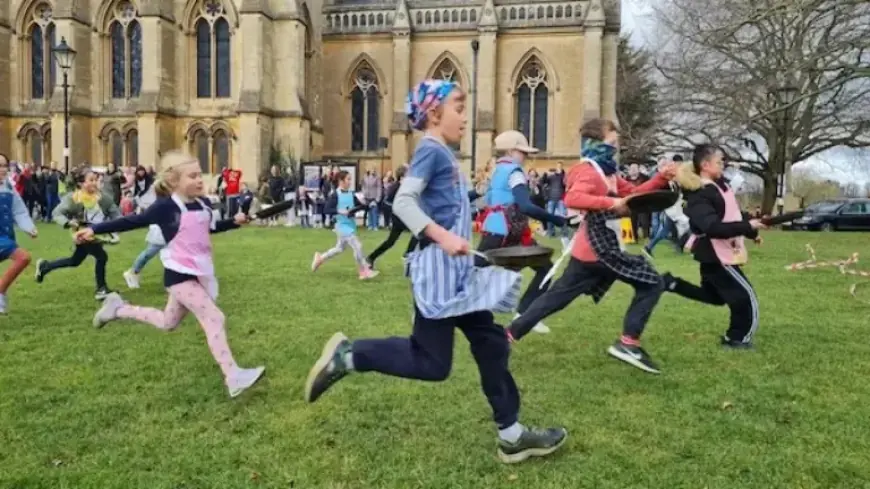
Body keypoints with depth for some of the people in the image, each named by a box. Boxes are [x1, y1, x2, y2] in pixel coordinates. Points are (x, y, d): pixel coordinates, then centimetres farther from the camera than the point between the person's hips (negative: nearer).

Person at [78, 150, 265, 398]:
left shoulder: (203, 205, 4)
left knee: (168, 323, 25)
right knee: (215, 320, -17)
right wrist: (94, 229, -14)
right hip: (179, 275, -8)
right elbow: (132, 221, -10)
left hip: (199, 274, 8)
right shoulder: (167, 207, -15)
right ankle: (234, 378, -15)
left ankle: (118, 309, 42)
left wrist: (235, 221, 9)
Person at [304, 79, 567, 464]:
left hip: (457, 270, 10)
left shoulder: (444, 153, 17)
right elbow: (403, 202, -22)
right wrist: (442, 237, -28)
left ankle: (511, 435, 19)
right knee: (432, 362, -3)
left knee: (491, 344, 10)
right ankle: (347, 356, 8)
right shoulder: (431, 150, -10)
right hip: (438, 270, -10)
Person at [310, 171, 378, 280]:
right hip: (342, 225, -8)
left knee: (340, 248, 20)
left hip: (351, 225, 8)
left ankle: (320, 258, 40)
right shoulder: (335, 195, -12)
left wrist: (363, 205, -14)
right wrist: (340, 211, -27)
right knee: (357, 246, -14)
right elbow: (327, 209, -16)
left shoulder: (351, 194, 7)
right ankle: (364, 272, -4)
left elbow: (359, 205, 9)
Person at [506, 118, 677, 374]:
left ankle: (511, 333, 16)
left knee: (557, 297, 13)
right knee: (652, 283, 0)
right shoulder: (590, 172, -14)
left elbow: (634, 193, 18)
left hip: (595, 249, 10)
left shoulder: (606, 172, 17)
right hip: (599, 250, -9)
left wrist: (661, 178, 6)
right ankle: (628, 342, 1)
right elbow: (572, 198, -33)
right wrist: (611, 202, -35)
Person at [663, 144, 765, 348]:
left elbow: (733, 214, 21)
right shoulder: (699, 196, -22)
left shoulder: (720, 185, 8)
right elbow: (713, 227, -32)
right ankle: (737, 339, 14)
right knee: (745, 297, -2)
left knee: (714, 296, 24)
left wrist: (752, 231, 17)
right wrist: (747, 227, -29)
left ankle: (672, 283, 25)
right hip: (715, 255, -10)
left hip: (722, 252, 10)